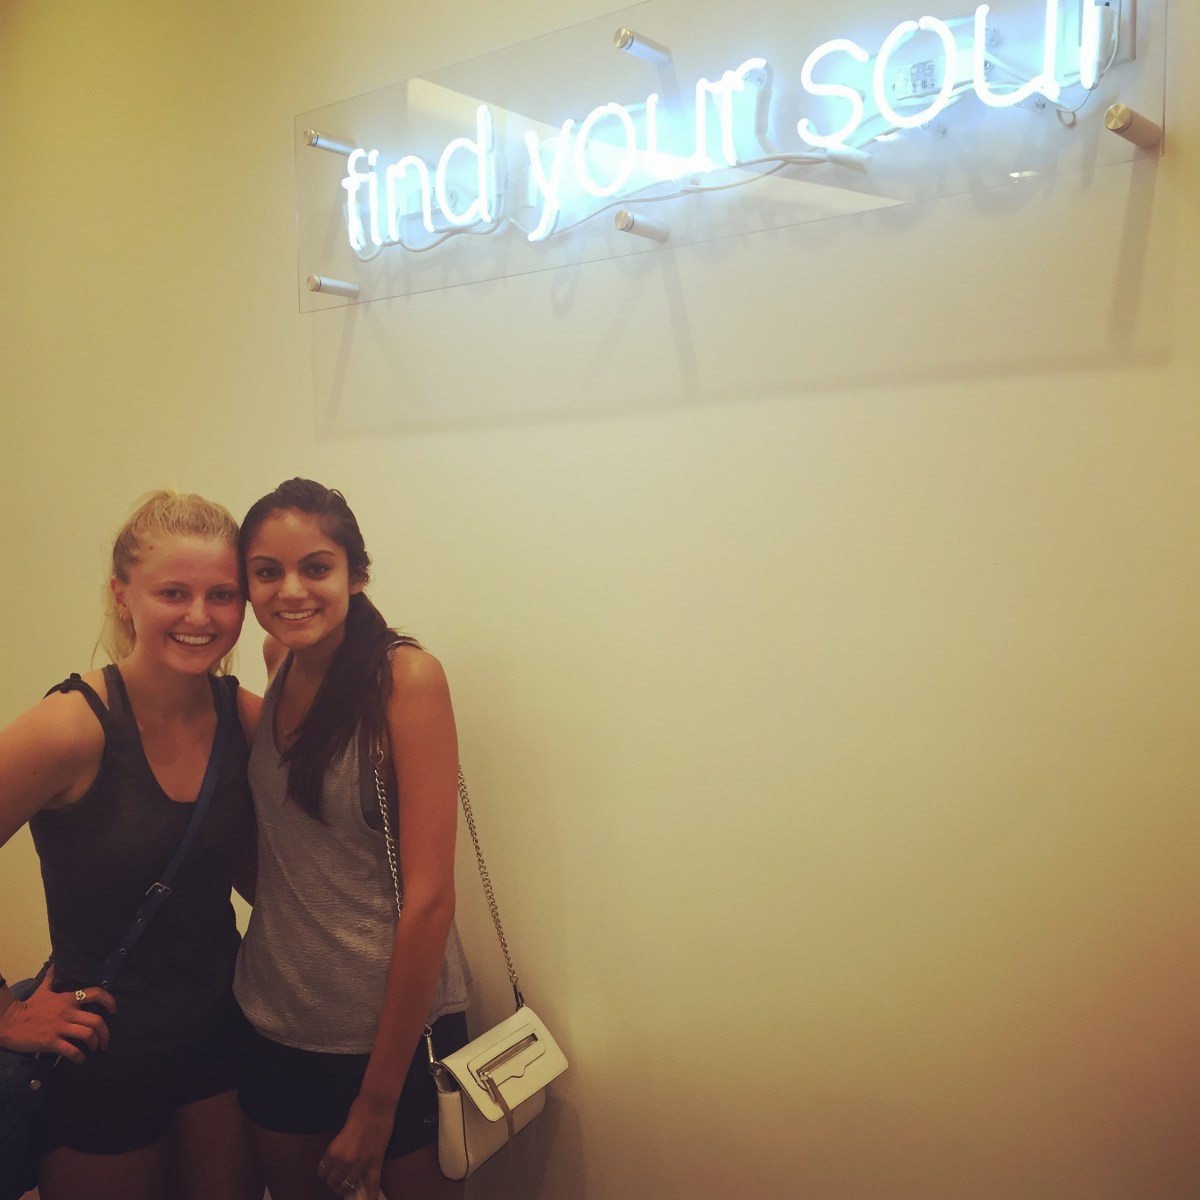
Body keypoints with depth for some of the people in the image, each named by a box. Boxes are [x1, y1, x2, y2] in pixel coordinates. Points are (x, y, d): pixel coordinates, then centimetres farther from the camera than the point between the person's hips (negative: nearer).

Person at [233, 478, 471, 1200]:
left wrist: (378, 1101, -14)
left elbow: (429, 897, -18)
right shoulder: (280, 664, -1)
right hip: (276, 1016, 5)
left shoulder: (405, 676, -19)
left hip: (395, 1022, -5)